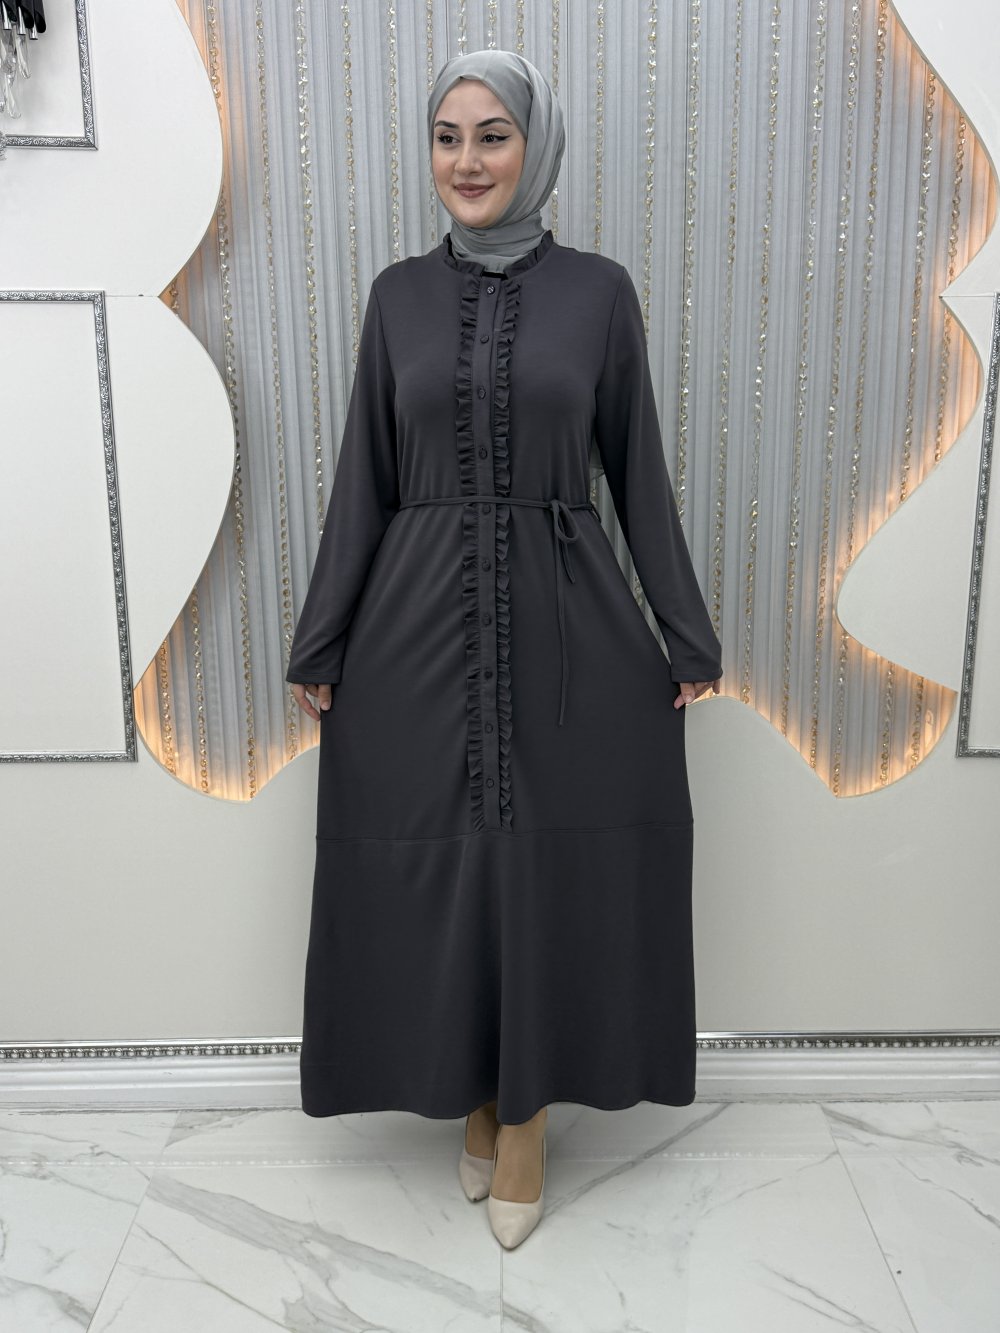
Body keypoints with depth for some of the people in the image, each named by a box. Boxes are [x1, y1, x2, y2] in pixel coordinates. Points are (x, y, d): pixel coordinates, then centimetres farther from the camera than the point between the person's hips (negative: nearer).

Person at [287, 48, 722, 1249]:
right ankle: (475, 1098, 33)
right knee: (437, 868, 8)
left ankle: (527, 1118, 28)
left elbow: (638, 474, 4)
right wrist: (320, 644, 3)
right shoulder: (399, 294, 7)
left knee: (555, 869, 5)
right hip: (419, 630, 2)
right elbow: (363, 481, 6)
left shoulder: (599, 291, 3)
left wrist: (688, 636, 2)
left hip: (564, 623, -1)